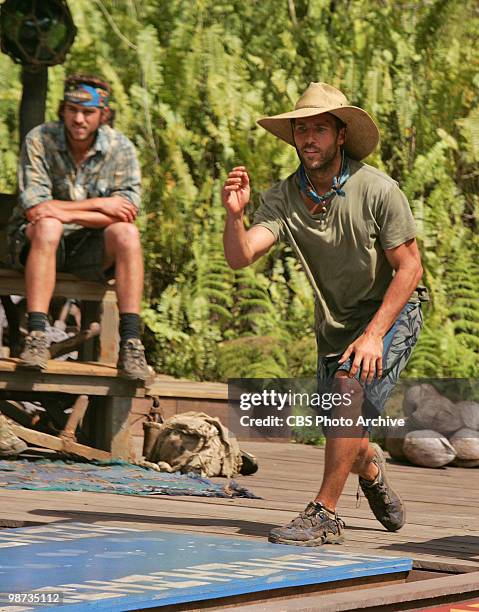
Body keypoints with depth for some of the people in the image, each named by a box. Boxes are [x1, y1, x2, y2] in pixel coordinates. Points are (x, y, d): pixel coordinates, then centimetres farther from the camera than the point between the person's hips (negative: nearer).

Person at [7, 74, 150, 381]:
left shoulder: (120, 148, -5)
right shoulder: (40, 140, -10)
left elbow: (127, 211, -15)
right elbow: (33, 207, -17)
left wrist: (67, 214, -25)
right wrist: (97, 204, -18)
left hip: (91, 250, 2)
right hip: (36, 242, -2)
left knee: (126, 233, -28)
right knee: (48, 226, -35)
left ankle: (130, 345, -33)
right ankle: (37, 337, -41)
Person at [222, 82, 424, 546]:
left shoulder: (378, 190, -22)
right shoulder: (283, 198, -12)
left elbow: (409, 267, -17)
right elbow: (240, 257, -23)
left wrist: (374, 335, -24)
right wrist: (234, 214, -43)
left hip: (390, 316, -5)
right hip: (334, 325, 5)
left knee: (351, 388, -28)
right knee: (340, 434, 11)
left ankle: (324, 514, -22)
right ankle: (371, 468, 49)